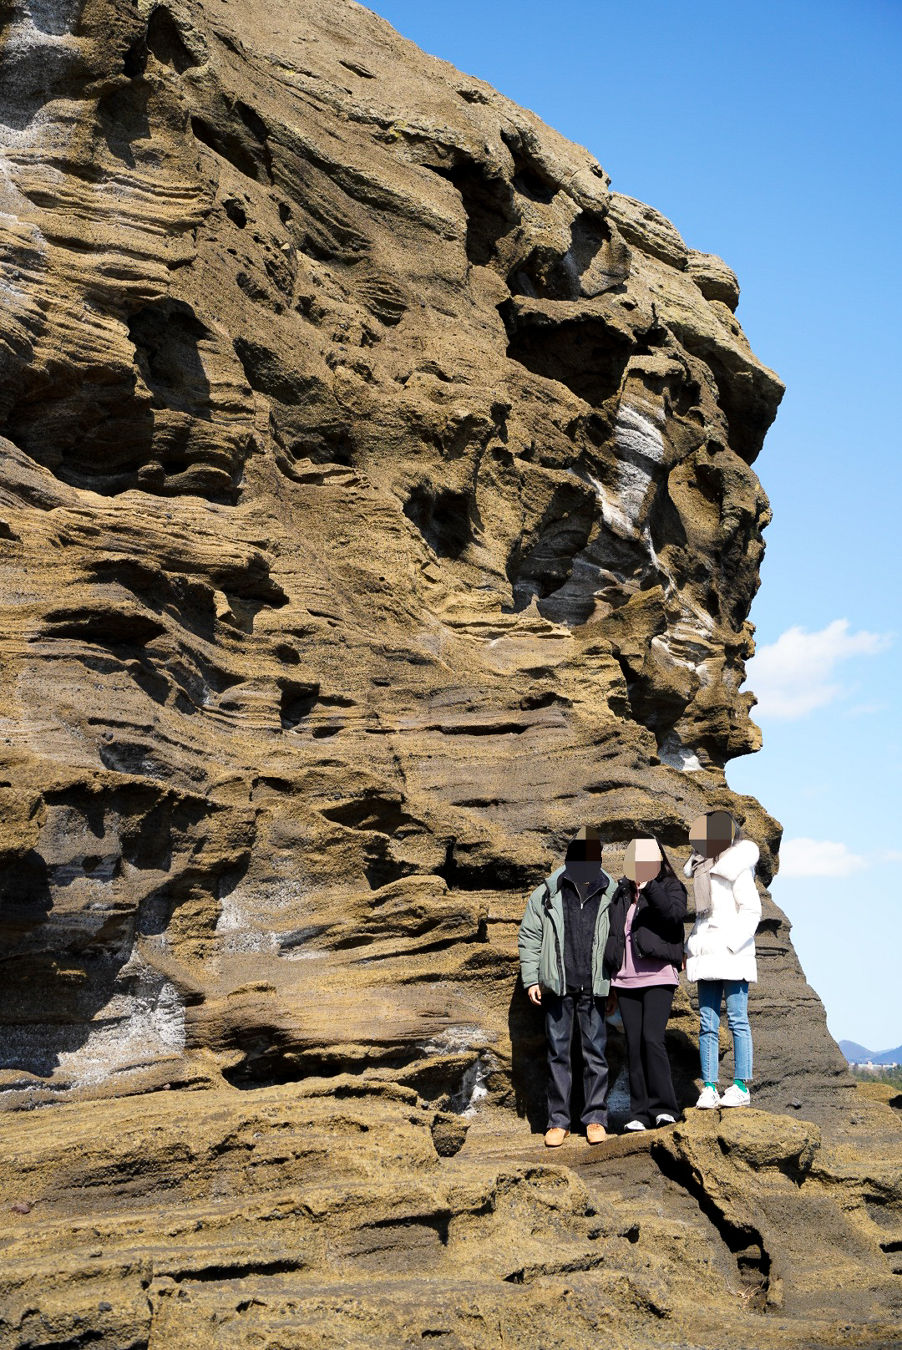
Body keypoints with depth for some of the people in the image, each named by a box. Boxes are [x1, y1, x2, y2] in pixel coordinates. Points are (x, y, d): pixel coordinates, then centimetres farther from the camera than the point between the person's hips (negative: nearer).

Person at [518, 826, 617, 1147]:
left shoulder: (611, 895, 7)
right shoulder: (545, 895, 6)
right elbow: (529, 938, 9)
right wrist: (531, 979, 2)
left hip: (595, 989, 0)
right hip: (557, 988, 0)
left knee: (596, 1053, 3)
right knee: (557, 1054, 5)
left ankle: (595, 1118, 11)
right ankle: (558, 1121, 11)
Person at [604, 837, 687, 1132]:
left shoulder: (669, 887, 5)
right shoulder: (622, 892, 17)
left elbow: (675, 913, -17)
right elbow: (611, 932, 22)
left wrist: (648, 886, -23)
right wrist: (609, 975, 17)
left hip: (657, 977, -5)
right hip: (626, 980, 5)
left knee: (652, 1039, -15)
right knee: (633, 1045, 3)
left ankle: (664, 1107, -6)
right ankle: (640, 1112, 8)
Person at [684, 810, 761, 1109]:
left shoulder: (736, 869, -5)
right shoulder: (703, 868, 17)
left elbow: (751, 911, -9)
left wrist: (730, 944, -16)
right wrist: (691, 948, 15)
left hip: (732, 957, -7)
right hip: (706, 958, 7)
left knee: (737, 1020, -3)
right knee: (707, 1023, 3)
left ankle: (741, 1086, 1)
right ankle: (709, 1087, 5)